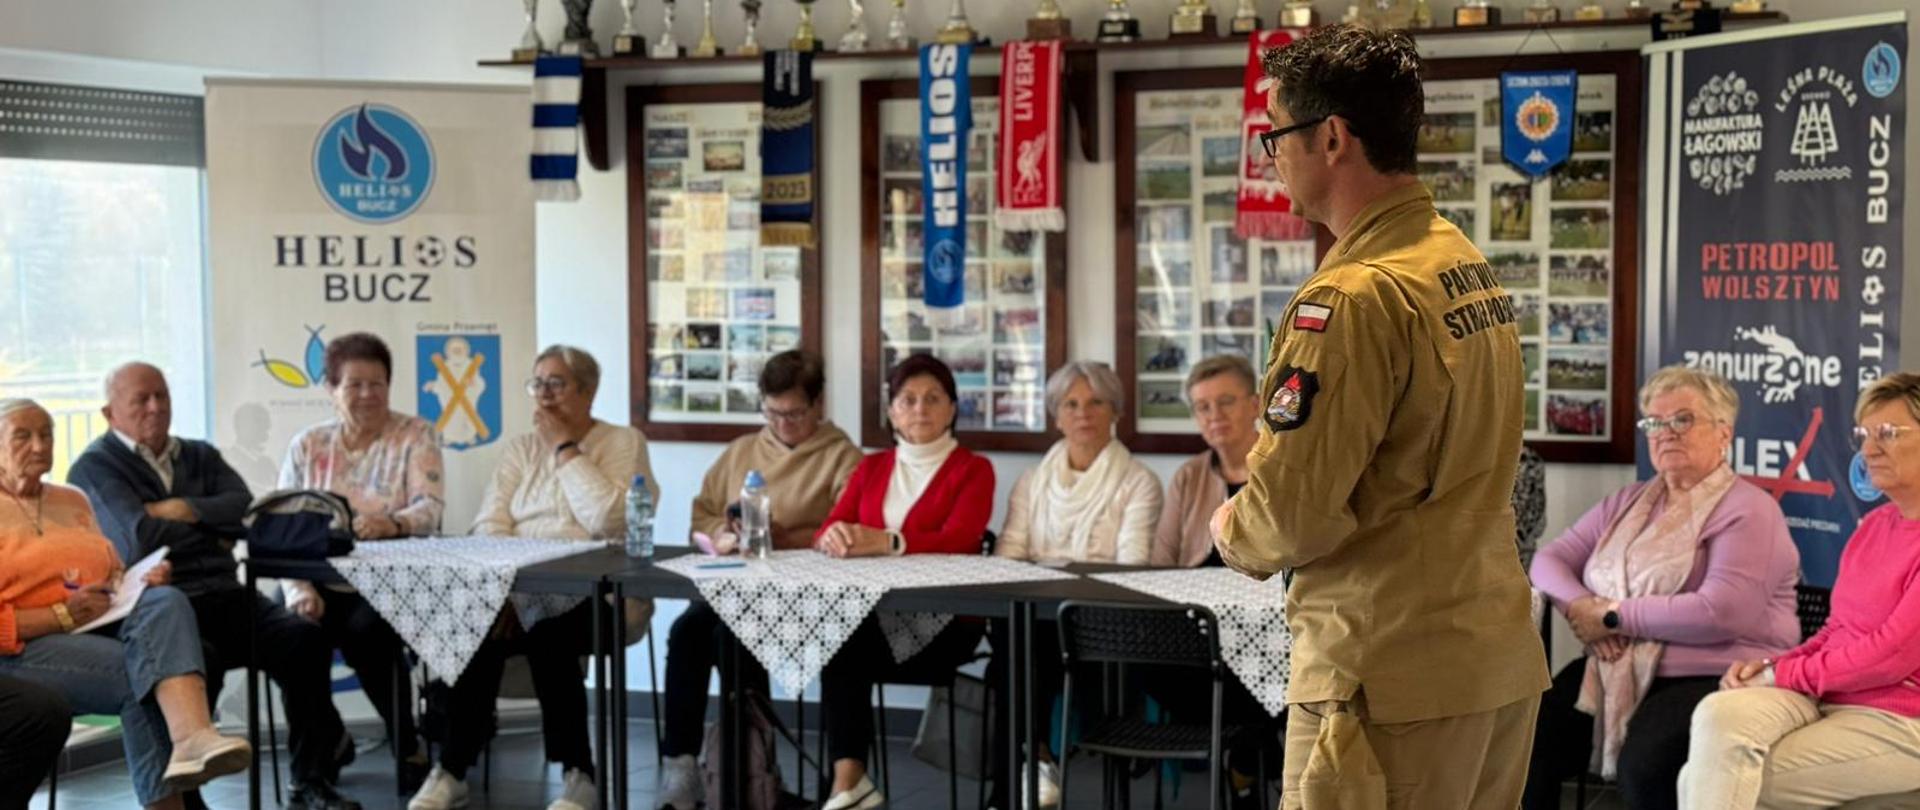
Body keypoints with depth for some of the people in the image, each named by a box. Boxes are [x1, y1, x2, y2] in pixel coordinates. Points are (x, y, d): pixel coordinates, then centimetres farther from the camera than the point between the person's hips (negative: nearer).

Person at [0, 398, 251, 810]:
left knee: (165, 601, -30)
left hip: (102, 626, 5)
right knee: (139, 672, -33)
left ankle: (193, 739, -53)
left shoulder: (73, 501, 23)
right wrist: (63, 615, -17)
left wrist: (141, 580, 2)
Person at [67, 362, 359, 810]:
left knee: (304, 637, -22)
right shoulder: (94, 467, 6)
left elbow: (247, 511, 5)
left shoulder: (201, 456, 23)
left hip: (225, 594, 5)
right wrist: (211, 529, 5)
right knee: (197, 658, -38)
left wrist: (184, 510, -6)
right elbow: (138, 540, -10)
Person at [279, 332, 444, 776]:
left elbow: (430, 507, -11)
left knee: (367, 633, -32)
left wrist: (392, 523, -35)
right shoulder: (307, 446, 10)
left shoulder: (415, 436, 3)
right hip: (325, 584, 3)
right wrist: (298, 588, -13)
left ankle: (410, 746, -7)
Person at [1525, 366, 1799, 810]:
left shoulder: (1747, 510, -4)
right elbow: (1550, 560, 16)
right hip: (1614, 671, 6)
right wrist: (1581, 608, -7)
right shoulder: (1628, 502, 19)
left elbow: (1722, 612, -18)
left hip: (1712, 677, -6)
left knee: (1645, 765, -35)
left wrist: (1614, 616, -12)